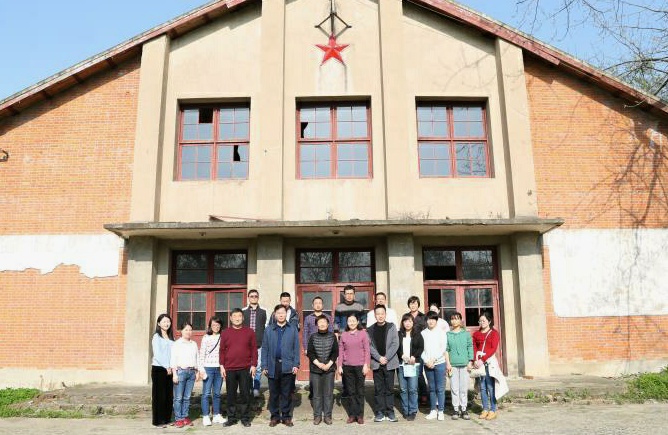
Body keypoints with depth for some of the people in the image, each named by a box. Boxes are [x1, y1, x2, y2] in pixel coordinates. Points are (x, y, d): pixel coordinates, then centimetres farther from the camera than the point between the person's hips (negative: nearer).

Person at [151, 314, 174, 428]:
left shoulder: (171, 338, 14)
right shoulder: (156, 337, -4)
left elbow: (173, 353, 11)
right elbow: (157, 354, -11)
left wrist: (172, 366, -1)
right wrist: (166, 367, -12)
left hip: (169, 369, 6)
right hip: (159, 368, -6)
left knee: (169, 395, 7)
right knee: (159, 395, -2)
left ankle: (167, 419, 16)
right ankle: (158, 421, 5)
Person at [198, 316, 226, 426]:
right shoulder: (206, 338, 0)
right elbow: (201, 354, -1)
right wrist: (201, 368, -6)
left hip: (219, 368, 2)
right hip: (208, 368, -2)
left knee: (217, 393, 10)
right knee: (206, 393, 0)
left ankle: (217, 415, 19)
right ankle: (205, 417, 6)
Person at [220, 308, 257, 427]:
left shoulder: (249, 332, 3)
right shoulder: (225, 333, 5)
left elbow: (254, 349, 2)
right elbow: (222, 350, 6)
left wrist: (253, 365, -3)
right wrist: (222, 366, 0)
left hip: (245, 369, -1)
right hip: (230, 369, 1)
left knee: (245, 394, 4)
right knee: (231, 395, 8)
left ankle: (245, 418, 14)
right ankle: (231, 418, 18)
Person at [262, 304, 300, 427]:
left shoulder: (293, 329, 4)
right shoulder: (269, 330, 6)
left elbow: (296, 348, 2)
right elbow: (265, 349, 5)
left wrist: (296, 364, -5)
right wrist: (264, 366, -1)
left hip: (288, 367, -1)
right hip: (273, 366, 1)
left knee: (287, 393, 6)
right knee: (273, 393, 9)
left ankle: (286, 416, 18)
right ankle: (275, 416, 21)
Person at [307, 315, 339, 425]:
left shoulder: (332, 336, 3)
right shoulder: (313, 337, 2)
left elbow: (336, 352, 2)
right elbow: (309, 353, 0)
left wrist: (329, 364, -9)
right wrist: (318, 364, -10)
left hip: (329, 368, 0)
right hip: (315, 369, 0)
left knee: (328, 393, 3)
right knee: (317, 394, 4)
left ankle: (327, 415, 11)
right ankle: (317, 415, 13)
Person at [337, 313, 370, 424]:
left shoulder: (363, 334, 0)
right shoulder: (343, 335, 6)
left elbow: (367, 350, -2)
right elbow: (341, 351, 7)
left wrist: (366, 365, -7)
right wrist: (340, 366, 3)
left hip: (360, 366, -2)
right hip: (347, 366, 2)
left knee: (360, 391, 4)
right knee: (351, 391, 8)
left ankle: (360, 415, 11)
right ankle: (352, 415, 15)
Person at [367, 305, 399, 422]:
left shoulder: (391, 327, 3)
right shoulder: (370, 330, 6)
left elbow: (395, 344, -4)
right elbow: (369, 346, 0)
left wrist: (386, 358, -12)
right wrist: (379, 358, -11)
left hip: (390, 363, -1)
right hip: (376, 363, 1)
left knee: (389, 388, 3)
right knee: (378, 389, 5)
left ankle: (390, 412, 11)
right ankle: (380, 412, 12)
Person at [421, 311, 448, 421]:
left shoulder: (441, 332, 2)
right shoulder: (423, 333, 8)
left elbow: (443, 349, -5)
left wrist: (434, 359, -12)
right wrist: (426, 360, -8)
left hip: (439, 363, -2)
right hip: (427, 364, 2)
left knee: (440, 388, -1)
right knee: (431, 388, 8)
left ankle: (441, 411, 5)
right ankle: (433, 410, 15)